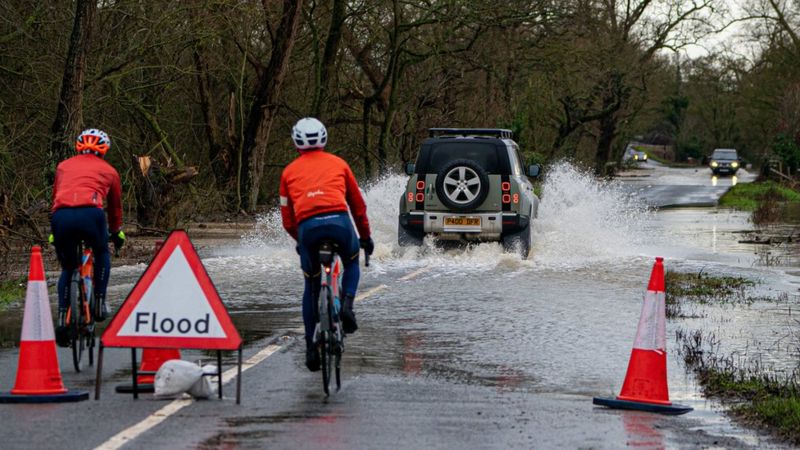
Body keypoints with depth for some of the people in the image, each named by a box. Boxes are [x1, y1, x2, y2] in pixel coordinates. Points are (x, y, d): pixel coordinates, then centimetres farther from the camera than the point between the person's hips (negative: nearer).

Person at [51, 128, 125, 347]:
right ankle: (100, 303, 21)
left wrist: (53, 233, 49)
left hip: (61, 216, 2)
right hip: (91, 213, -2)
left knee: (67, 269, 22)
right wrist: (117, 233, 54)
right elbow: (115, 206, 38)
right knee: (102, 254, 30)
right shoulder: (109, 171, 27)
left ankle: (62, 319, 7)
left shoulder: (63, 166, 31)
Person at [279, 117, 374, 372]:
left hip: (307, 226, 1)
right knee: (352, 263, 30)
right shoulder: (338, 163, 23)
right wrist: (365, 237, 39)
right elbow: (358, 205, 27)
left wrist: (301, 240, 39)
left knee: (311, 286, 18)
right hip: (339, 221, 0)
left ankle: (311, 347, 15)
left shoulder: (289, 171, 23)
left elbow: (287, 219, 22)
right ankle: (347, 304, 3)